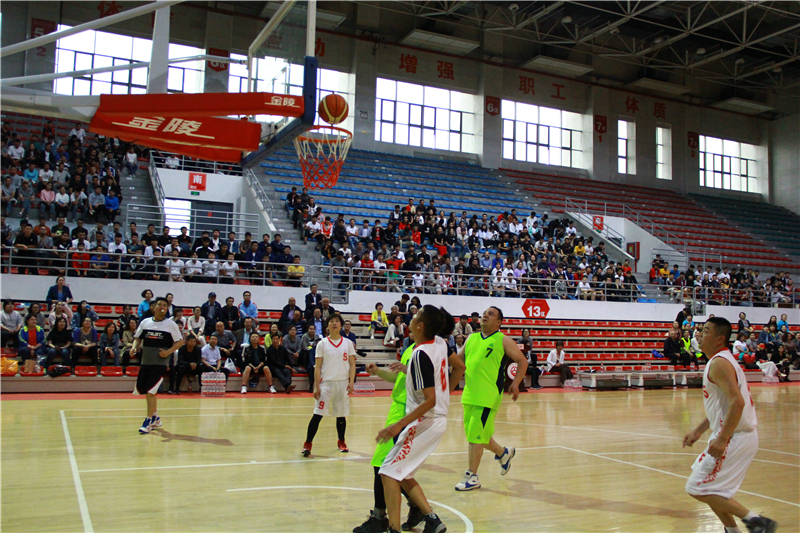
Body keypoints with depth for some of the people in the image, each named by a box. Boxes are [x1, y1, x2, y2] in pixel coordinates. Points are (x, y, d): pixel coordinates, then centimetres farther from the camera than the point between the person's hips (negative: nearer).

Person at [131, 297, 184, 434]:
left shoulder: (171, 325, -2)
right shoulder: (145, 322, 7)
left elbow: (180, 341, 0)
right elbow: (137, 338, 17)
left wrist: (168, 352, -13)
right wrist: (135, 347, -4)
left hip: (160, 362, -5)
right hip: (145, 362, 5)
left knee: (150, 391, -12)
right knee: (144, 390, 12)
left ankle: (149, 421, -2)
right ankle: (155, 417, 30)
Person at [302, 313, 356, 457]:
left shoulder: (348, 343, 6)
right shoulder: (322, 344, 2)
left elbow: (352, 365, 7)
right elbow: (317, 367, 1)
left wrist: (351, 382, -5)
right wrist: (316, 387, -6)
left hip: (343, 383, 2)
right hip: (326, 382, -2)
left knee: (341, 414, 10)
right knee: (317, 414, -7)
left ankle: (341, 442, 28)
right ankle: (307, 444, 1)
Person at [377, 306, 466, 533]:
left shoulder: (420, 355, -23)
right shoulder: (440, 342, 1)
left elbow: (430, 401, -24)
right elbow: (459, 367, 16)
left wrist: (398, 425, -23)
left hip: (425, 422, -9)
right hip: (439, 419, 9)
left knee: (389, 473, -5)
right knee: (403, 475, 16)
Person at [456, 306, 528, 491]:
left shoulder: (503, 340, -1)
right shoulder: (471, 338, 14)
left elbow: (522, 361, 1)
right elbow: (457, 360, 23)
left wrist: (515, 384, -11)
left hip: (488, 395, -6)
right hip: (469, 394, 6)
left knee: (475, 436, -8)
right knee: (478, 434, 15)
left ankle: (472, 477, 4)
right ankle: (503, 453, 40)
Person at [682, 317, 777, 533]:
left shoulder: (719, 363, -16)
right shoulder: (722, 360, 16)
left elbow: (737, 402, -27)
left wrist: (722, 439, -27)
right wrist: (698, 431, 22)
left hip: (734, 438, -10)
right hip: (736, 435, 10)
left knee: (697, 488, -7)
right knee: (710, 487, 20)